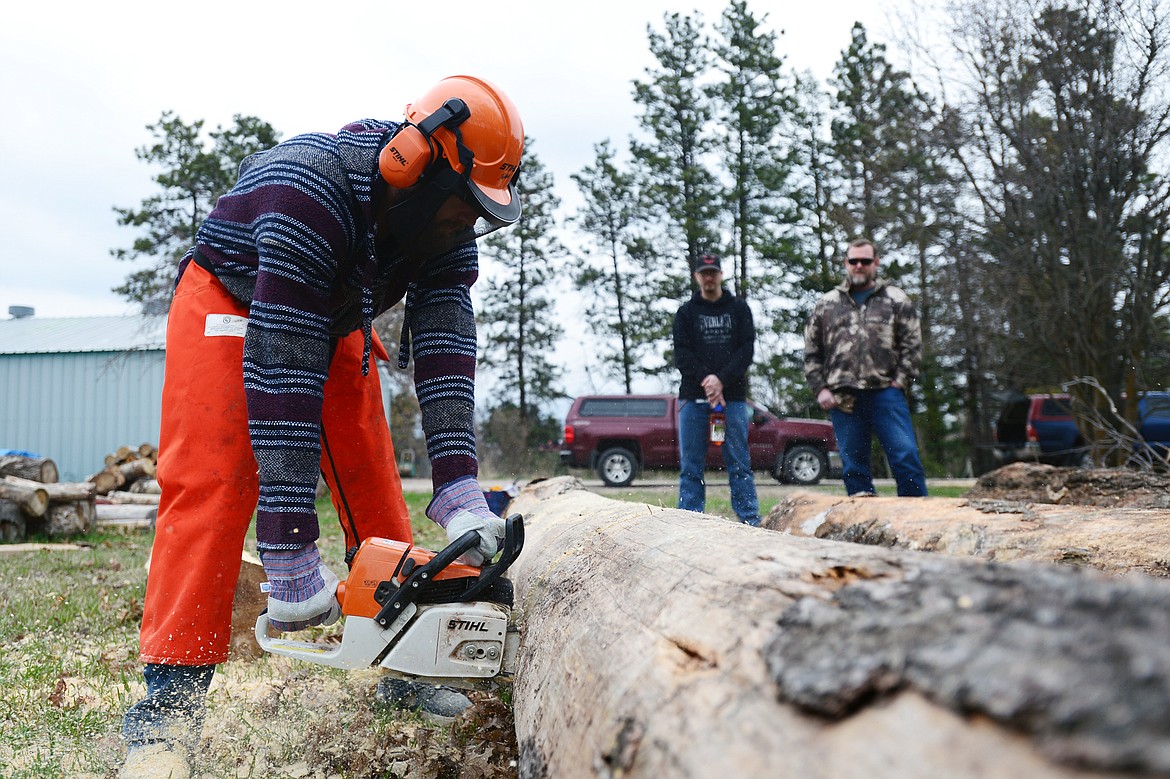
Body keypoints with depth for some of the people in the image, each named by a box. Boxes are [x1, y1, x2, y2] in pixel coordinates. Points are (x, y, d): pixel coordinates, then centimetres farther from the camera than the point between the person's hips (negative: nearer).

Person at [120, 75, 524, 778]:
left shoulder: (448, 221, -19)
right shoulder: (313, 187, -39)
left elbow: (446, 349, -26)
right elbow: (280, 365, -43)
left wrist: (459, 489, -38)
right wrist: (291, 554, -45)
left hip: (334, 324, 6)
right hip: (232, 305, -5)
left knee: (371, 482, 1)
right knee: (212, 484, -18)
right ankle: (171, 702, -14)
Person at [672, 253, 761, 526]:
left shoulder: (739, 308, 12)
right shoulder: (686, 312, 12)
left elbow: (747, 349, 2)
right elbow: (682, 355, 2)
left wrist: (722, 380, -12)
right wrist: (706, 380, -14)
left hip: (733, 397, 0)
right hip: (693, 398, 1)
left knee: (740, 464, 1)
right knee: (690, 467, 1)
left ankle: (750, 521, 4)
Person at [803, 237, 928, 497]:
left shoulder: (896, 299, 10)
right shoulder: (826, 303, 15)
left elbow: (912, 345, 5)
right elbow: (811, 352, 14)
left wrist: (900, 382, -6)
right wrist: (820, 388, 4)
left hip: (885, 393, -2)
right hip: (842, 398, 2)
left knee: (906, 457, -8)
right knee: (853, 465, 6)